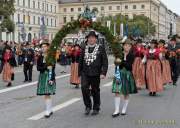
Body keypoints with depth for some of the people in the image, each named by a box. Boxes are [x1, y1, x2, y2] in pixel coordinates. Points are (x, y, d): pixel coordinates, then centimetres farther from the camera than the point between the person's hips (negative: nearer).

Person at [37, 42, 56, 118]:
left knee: (47, 94, -10)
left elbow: (53, 68, -9)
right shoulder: (40, 57, 7)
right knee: (46, 95, 7)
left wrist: (52, 79, -16)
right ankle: (50, 110, 18)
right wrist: (46, 67, -15)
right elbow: (38, 68, 1)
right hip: (42, 76, 4)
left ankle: (48, 111, -6)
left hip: (49, 76, -4)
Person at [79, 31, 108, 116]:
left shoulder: (101, 48, 2)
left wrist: (103, 73, -11)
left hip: (95, 74, -2)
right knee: (84, 88, -15)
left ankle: (96, 108, 22)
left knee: (95, 91, 6)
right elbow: (80, 61, 16)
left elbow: (105, 61, -1)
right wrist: (79, 73, 14)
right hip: (85, 73, 2)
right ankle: (88, 106, 3)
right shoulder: (84, 49, 11)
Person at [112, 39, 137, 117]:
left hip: (127, 75, -1)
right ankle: (117, 110, -3)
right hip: (119, 73, 1)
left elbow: (129, 65, -15)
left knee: (126, 93, 9)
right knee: (117, 92, -7)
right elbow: (116, 63, 4)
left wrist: (121, 61, -25)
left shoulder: (131, 55, -5)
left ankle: (124, 109, 24)